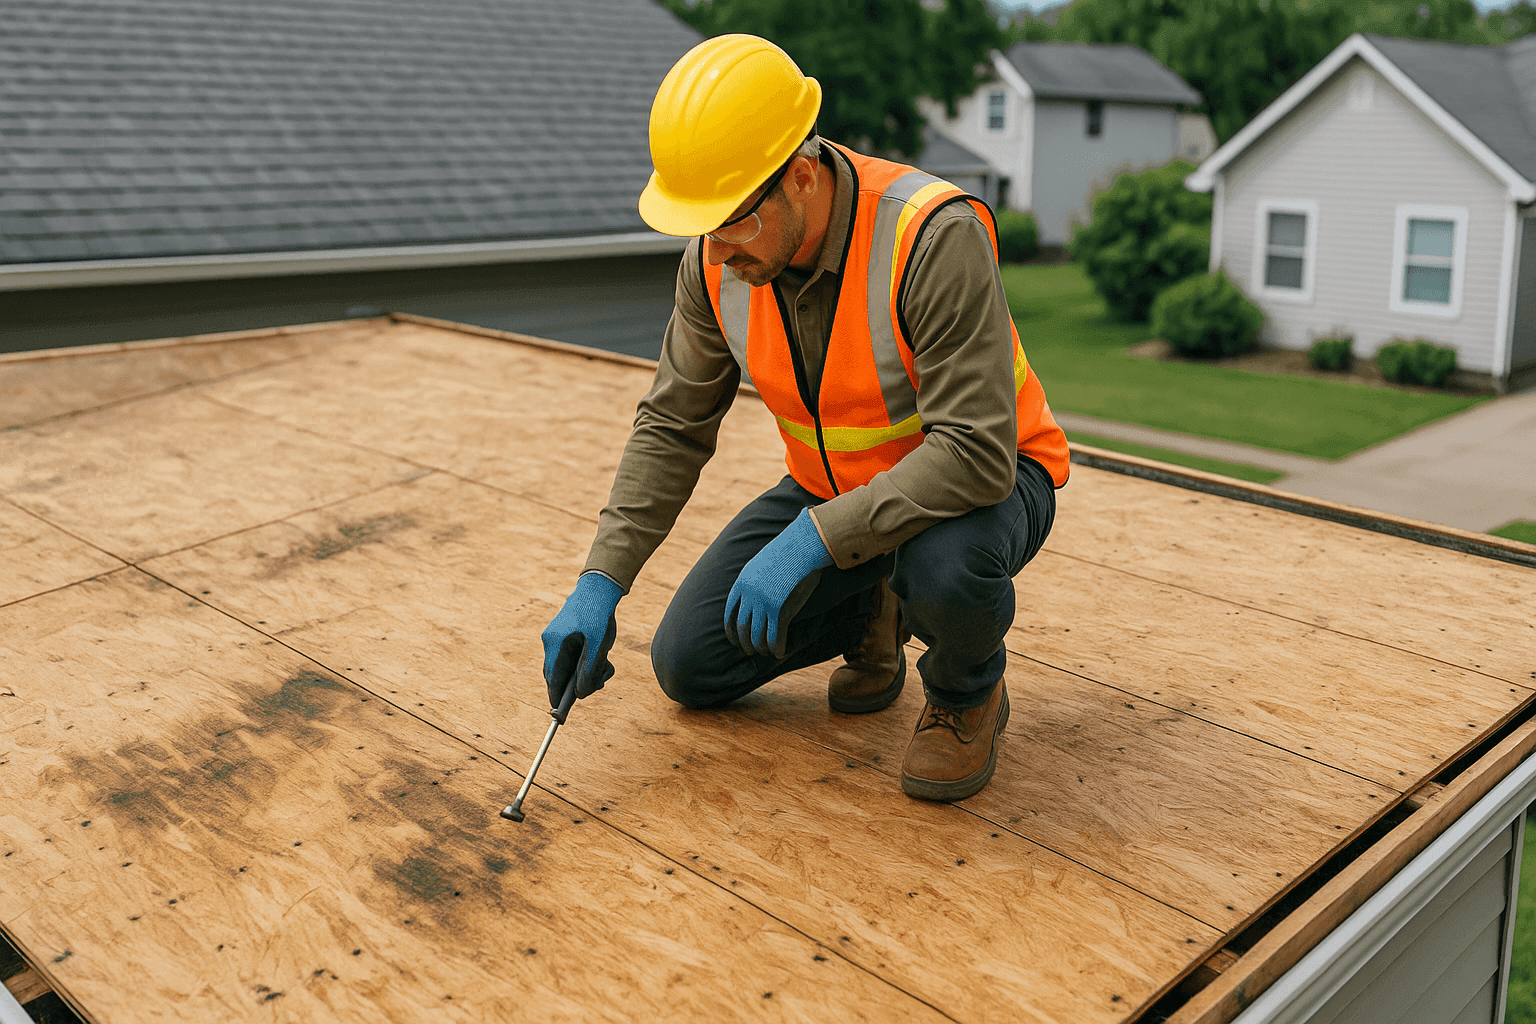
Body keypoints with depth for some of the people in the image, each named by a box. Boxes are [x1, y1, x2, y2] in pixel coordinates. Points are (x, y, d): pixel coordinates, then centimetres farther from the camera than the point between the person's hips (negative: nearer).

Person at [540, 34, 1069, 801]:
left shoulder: (933, 238, -33)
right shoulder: (719, 261, -13)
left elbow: (976, 454, -36)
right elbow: (672, 427, -4)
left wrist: (811, 541, -40)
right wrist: (600, 583, -13)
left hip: (987, 479, -5)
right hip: (834, 486, 5)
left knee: (944, 566, -41)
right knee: (689, 665, -2)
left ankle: (967, 692, -4)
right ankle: (871, 615, 22)